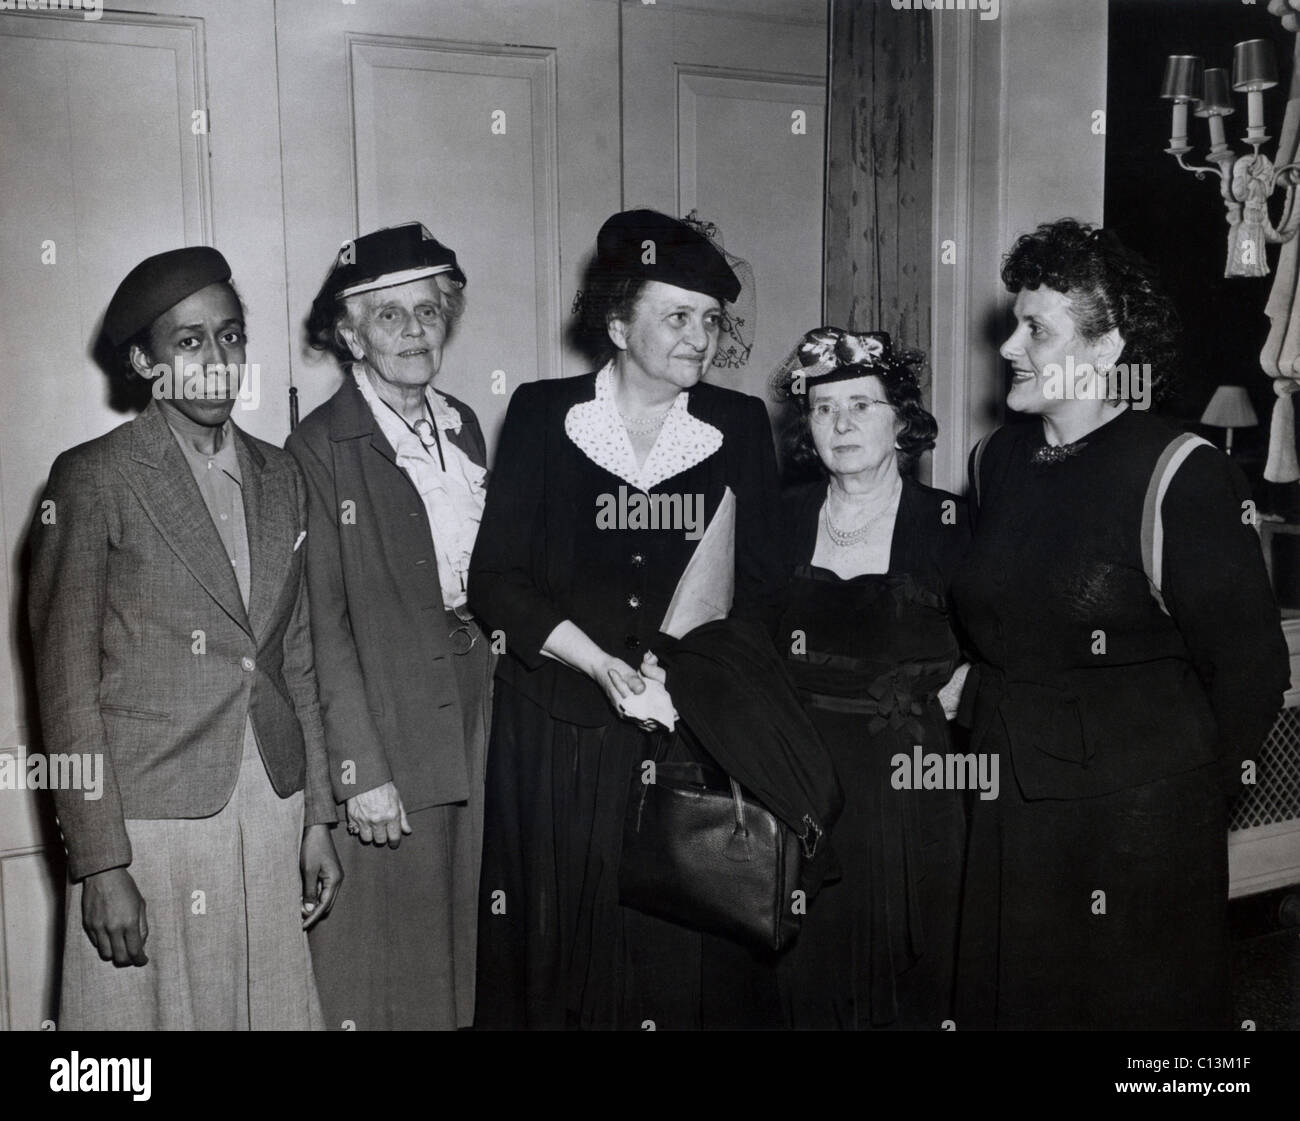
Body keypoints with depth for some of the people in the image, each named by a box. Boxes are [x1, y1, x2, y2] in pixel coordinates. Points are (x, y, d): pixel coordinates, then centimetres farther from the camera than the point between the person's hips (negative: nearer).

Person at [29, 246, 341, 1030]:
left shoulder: (280, 478, 9)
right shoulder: (93, 480, -6)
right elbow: (68, 680, -8)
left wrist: (318, 816, 11)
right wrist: (101, 865, -11)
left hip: (271, 817, 5)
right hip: (149, 821, -4)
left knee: (275, 1008, 10)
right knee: (152, 1009, 5)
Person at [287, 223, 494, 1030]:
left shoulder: (463, 427, 10)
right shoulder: (321, 448, -10)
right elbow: (323, 624, -13)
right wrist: (361, 771, -16)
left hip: (471, 708, 6)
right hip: (386, 725, -6)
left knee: (455, 924, 15)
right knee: (385, 958, 4)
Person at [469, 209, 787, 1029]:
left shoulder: (740, 424, 5)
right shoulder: (542, 415, 1)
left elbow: (763, 588, 4)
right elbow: (496, 579, -3)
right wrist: (601, 664, -15)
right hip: (561, 734, -1)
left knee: (692, 953, 4)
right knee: (565, 944, 7)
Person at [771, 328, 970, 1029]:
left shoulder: (949, 523, -3)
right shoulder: (783, 518, 5)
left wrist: (949, 697, -9)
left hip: (908, 789, -2)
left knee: (906, 970, 7)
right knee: (808, 969, 8)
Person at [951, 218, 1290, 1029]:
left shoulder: (1179, 476, -15)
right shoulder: (997, 461, 4)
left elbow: (1251, 666, -10)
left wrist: (1187, 788, -1)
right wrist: (990, 721, 10)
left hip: (1138, 820, -5)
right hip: (1005, 806, 6)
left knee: (1131, 1005, 11)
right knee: (1006, 1000, 17)